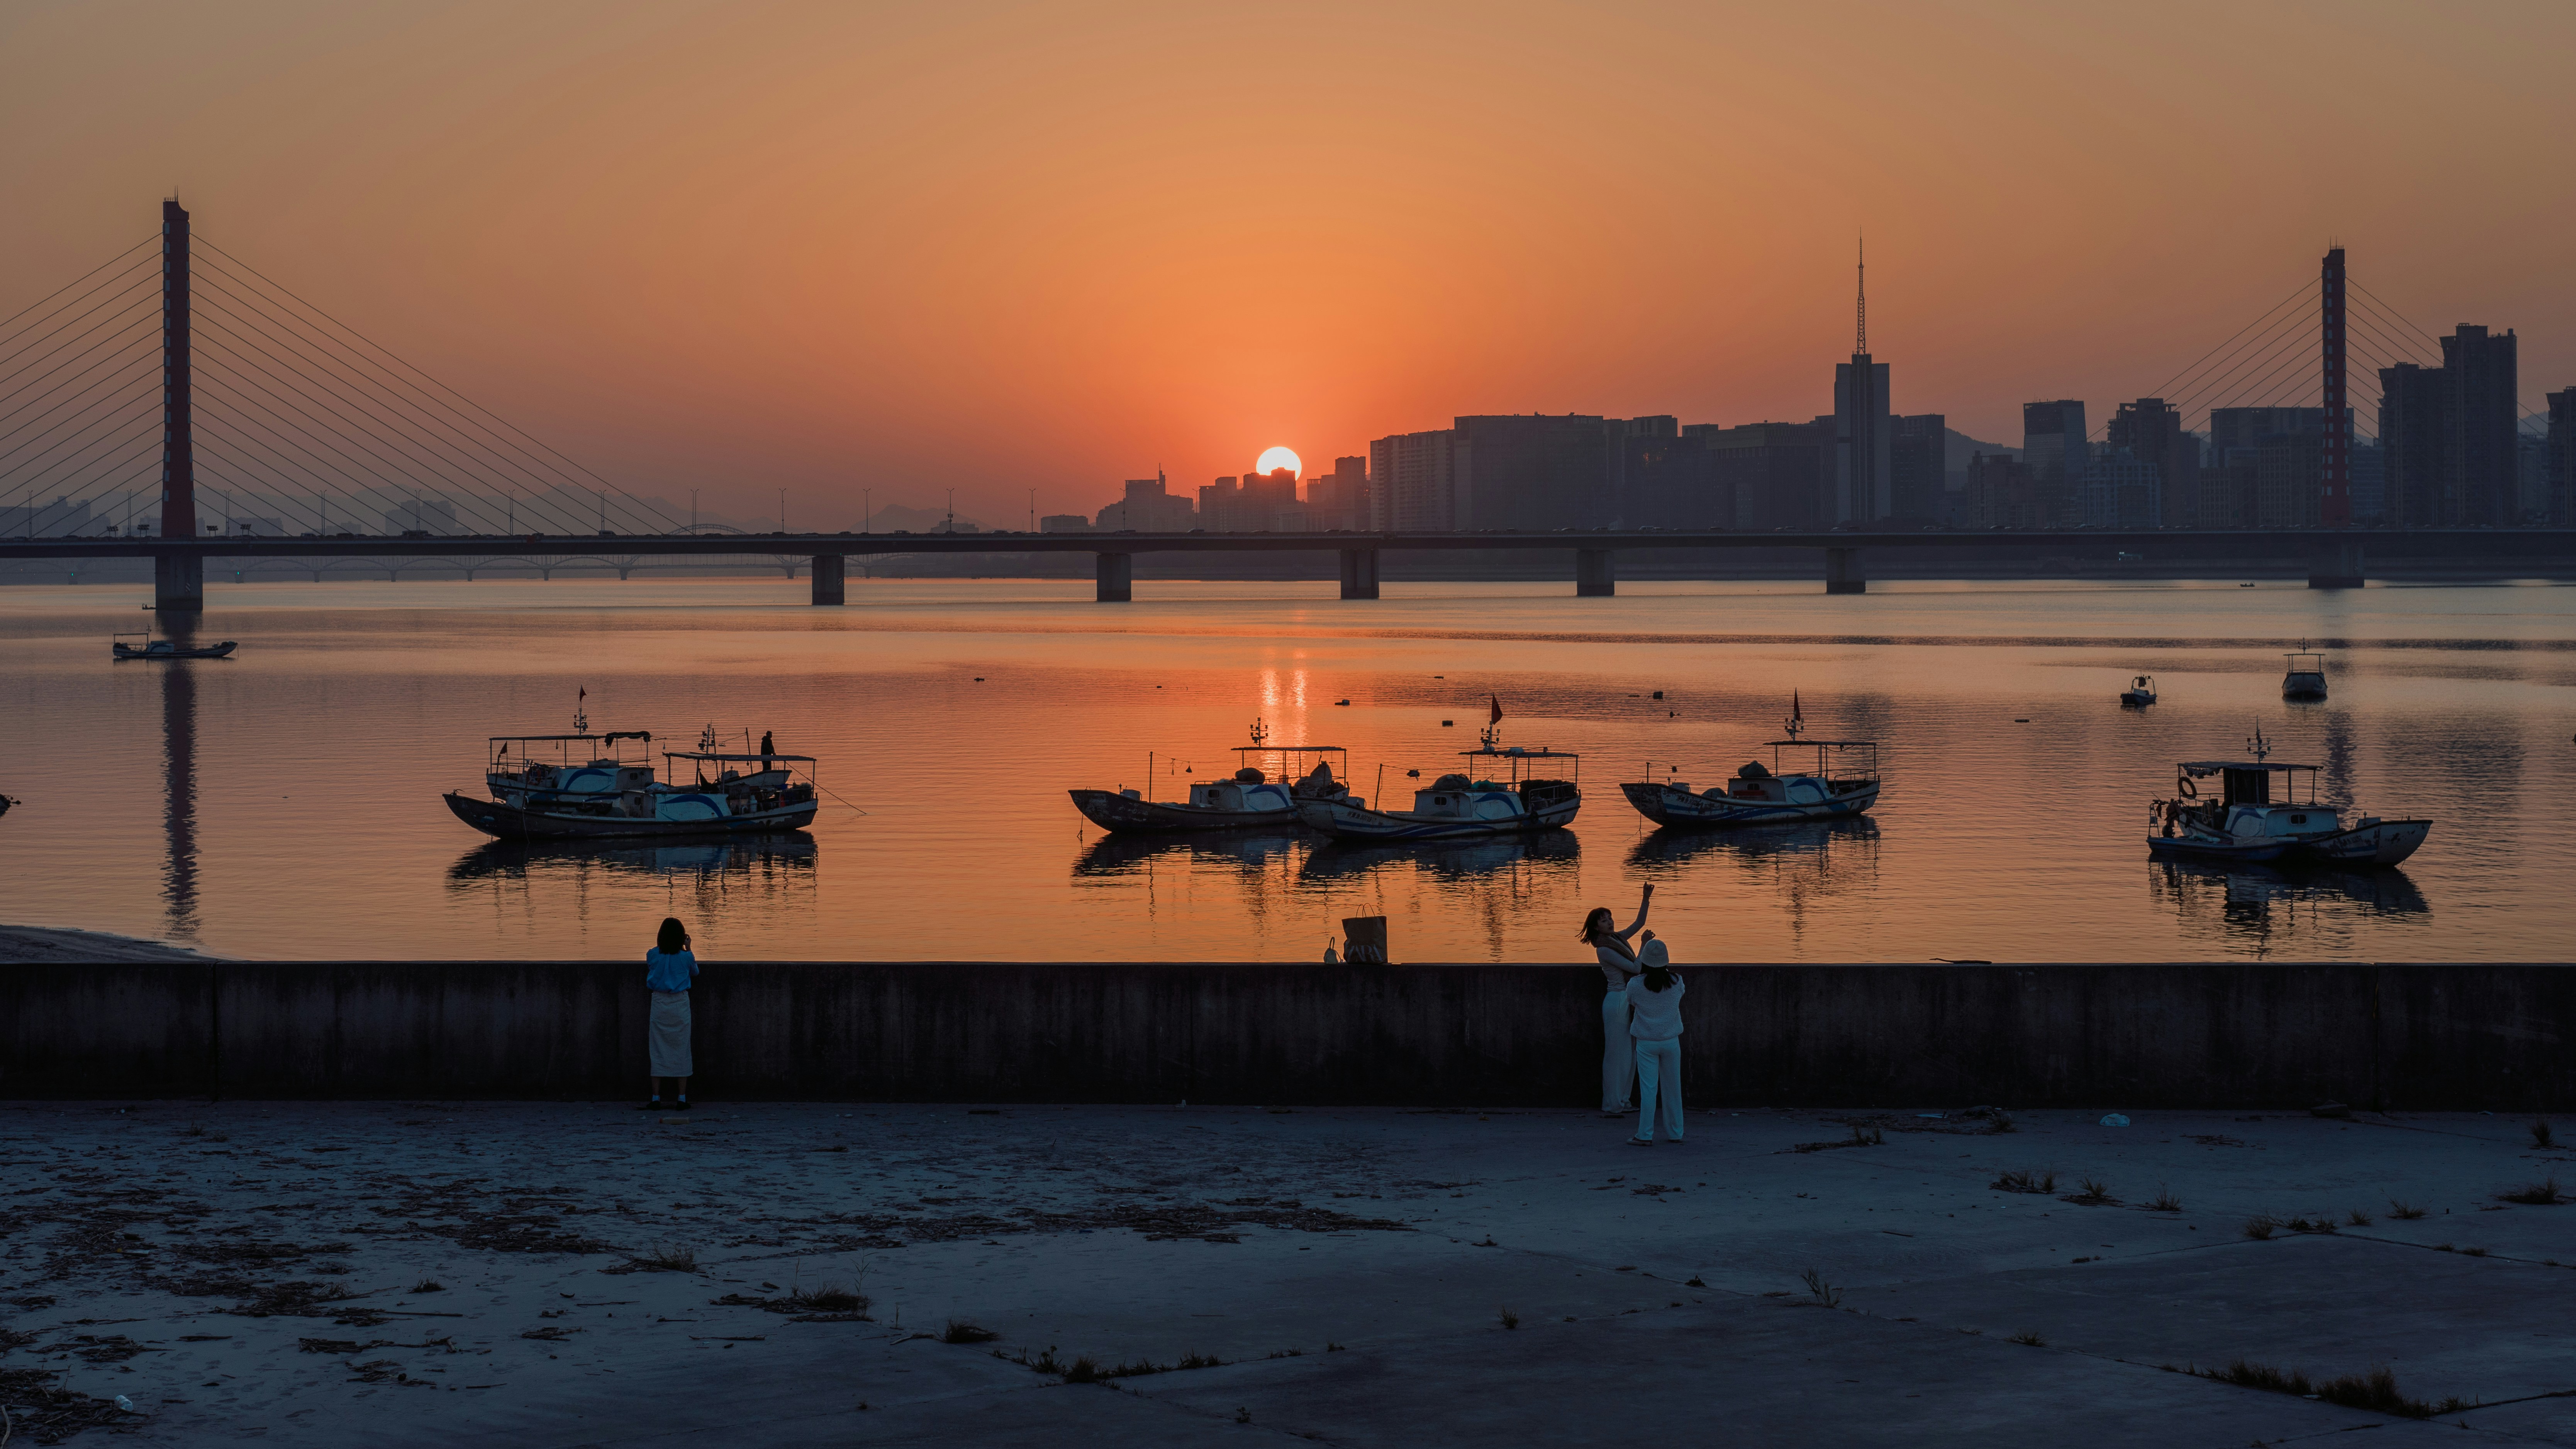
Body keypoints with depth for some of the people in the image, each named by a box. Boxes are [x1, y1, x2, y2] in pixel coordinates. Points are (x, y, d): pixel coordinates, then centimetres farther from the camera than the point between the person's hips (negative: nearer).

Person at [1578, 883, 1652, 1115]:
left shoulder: (1618, 938, 10)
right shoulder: (1603, 950, -15)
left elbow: (1640, 923, 20)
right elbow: (1635, 968, -18)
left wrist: (1646, 899, 11)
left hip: (1629, 1000, 9)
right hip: (1617, 1001, -9)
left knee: (1631, 1053, 12)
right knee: (1617, 1052, -3)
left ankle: (1622, 1100, 20)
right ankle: (1612, 1103, 4)